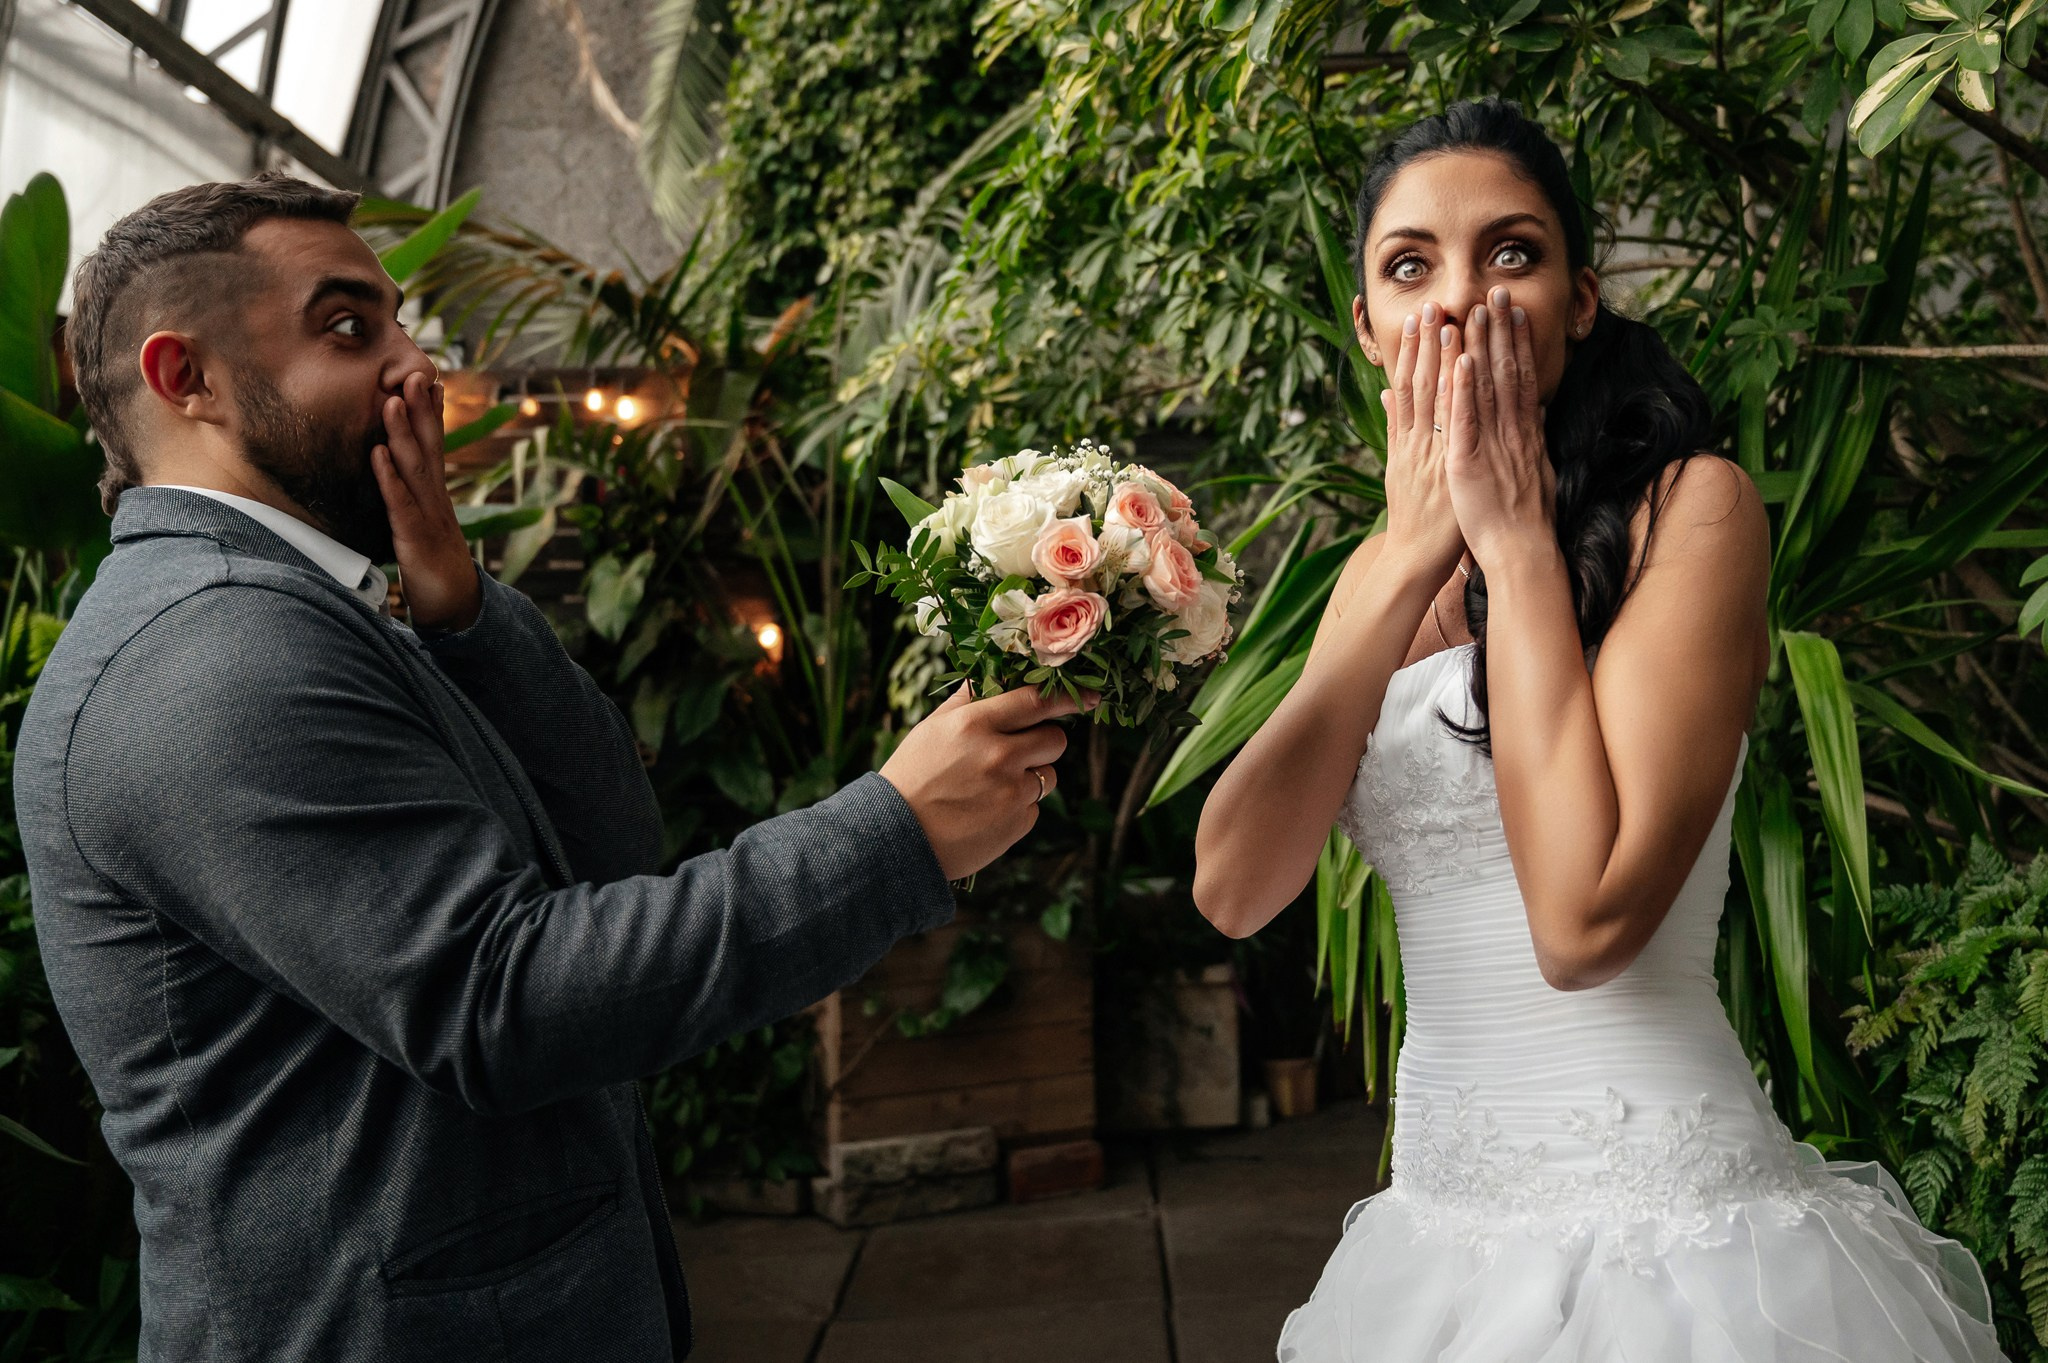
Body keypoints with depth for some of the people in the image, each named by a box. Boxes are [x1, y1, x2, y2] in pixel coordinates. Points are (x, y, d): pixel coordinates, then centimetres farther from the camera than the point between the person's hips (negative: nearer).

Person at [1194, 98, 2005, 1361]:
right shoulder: (1381, 569, 6)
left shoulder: (1691, 506, -12)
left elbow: (1584, 919, -23)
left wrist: (1517, 539, -17)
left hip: (1657, 1228, -6)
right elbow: (1233, 887, -8)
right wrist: (1418, 553, -11)